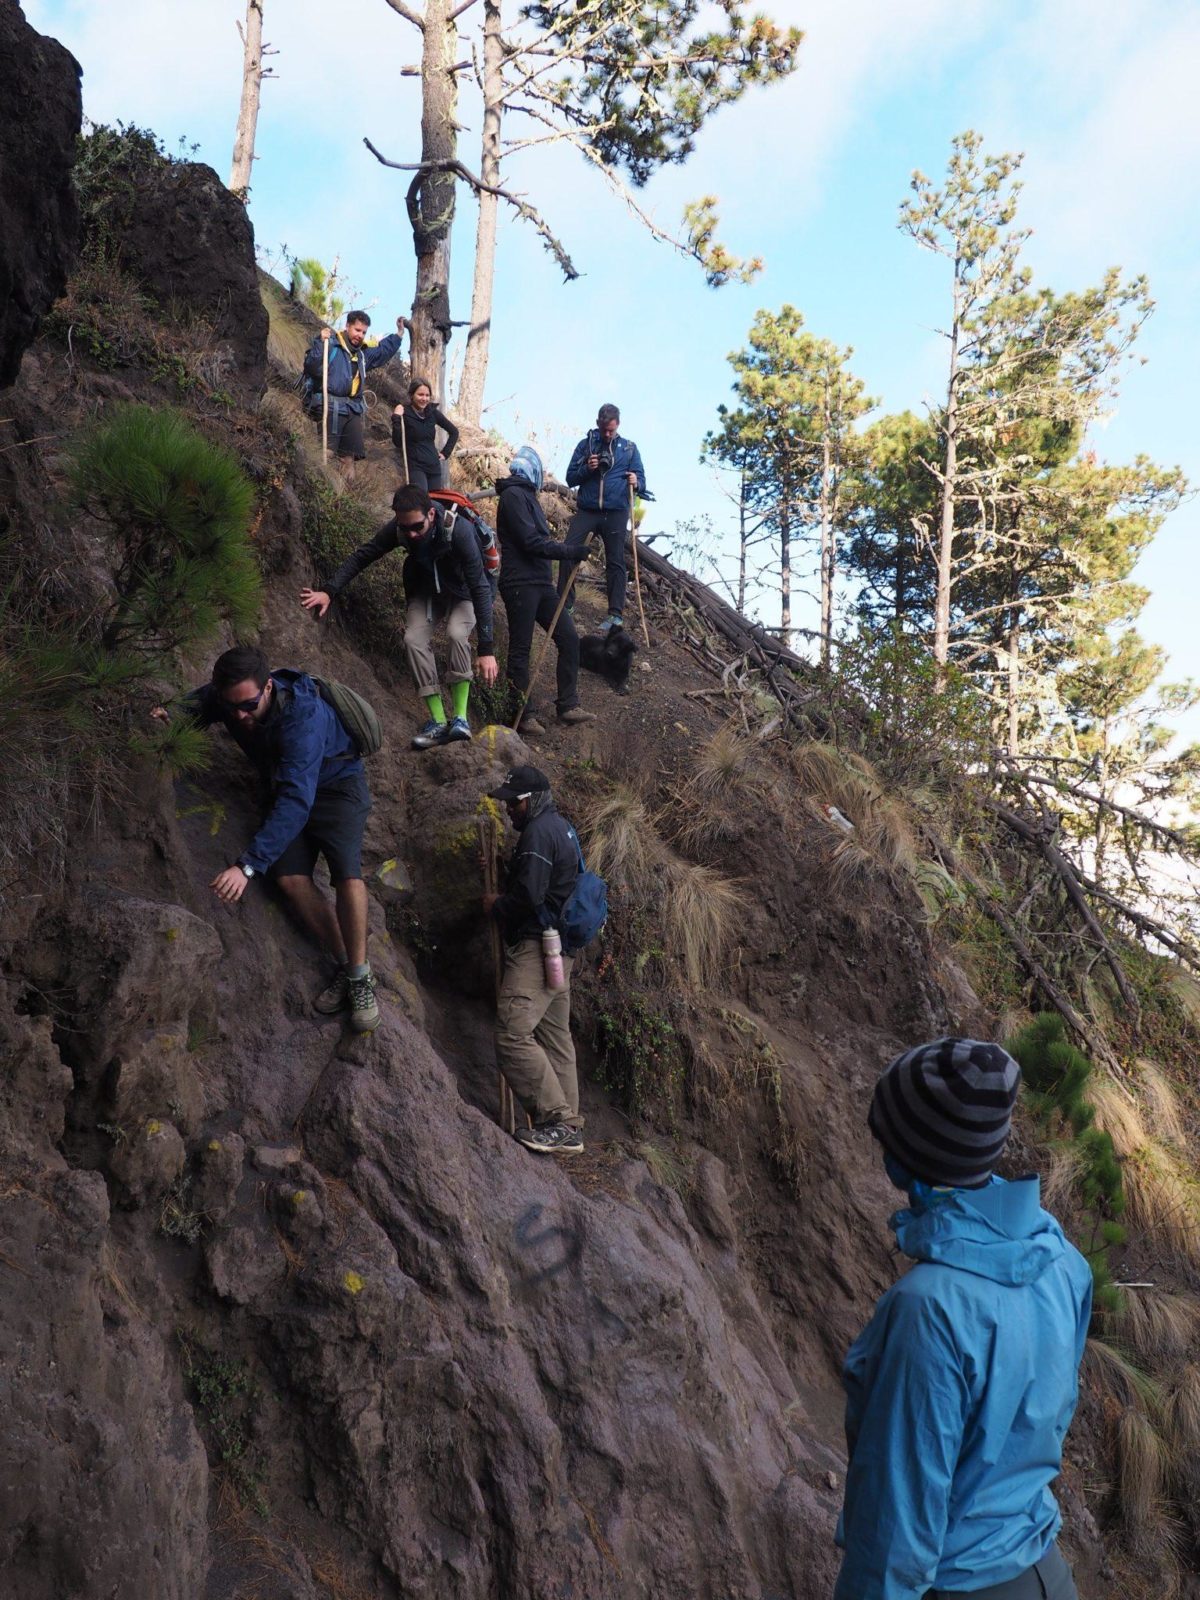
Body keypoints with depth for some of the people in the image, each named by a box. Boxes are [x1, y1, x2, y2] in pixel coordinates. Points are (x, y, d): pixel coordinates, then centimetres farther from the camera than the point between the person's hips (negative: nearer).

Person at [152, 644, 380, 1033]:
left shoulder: (302, 714, -38)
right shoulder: (223, 696, -17)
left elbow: (296, 800, -47)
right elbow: (190, 705, 8)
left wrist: (248, 866, -53)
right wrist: (168, 716, -18)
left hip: (335, 784, -6)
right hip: (286, 785, 6)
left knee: (347, 873, -28)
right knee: (290, 879, -18)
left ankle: (361, 976, -12)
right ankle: (345, 965, -2)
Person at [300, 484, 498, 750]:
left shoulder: (459, 530, -37)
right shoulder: (397, 529, -24)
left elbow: (480, 587, -38)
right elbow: (361, 556, -14)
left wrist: (487, 649, -43)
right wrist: (328, 591, -30)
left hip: (463, 591, -4)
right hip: (426, 591, 4)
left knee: (457, 634, -32)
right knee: (414, 639, -20)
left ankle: (460, 717, -24)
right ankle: (438, 721, -15)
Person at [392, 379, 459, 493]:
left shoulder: (433, 412, 6)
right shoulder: (405, 414, -7)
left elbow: (454, 431, 17)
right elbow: (397, 442, -16)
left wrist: (446, 453, 10)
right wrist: (396, 418, -21)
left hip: (434, 466, 6)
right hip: (415, 466, -5)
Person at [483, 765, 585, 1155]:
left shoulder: (538, 832, -14)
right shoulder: (561, 827, 19)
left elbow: (528, 896, -22)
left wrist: (496, 905, -4)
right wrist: (504, 900, 19)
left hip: (536, 946, -11)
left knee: (513, 1035, -15)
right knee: (555, 1038, 12)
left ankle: (558, 1121, -16)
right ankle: (568, 1126, 16)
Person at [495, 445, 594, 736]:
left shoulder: (525, 495, 21)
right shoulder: (513, 495, -10)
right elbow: (530, 541, -18)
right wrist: (570, 552, -17)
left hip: (540, 584, 10)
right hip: (520, 584, -10)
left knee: (568, 637, 4)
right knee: (520, 649, -3)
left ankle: (568, 706, 8)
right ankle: (523, 715, 3)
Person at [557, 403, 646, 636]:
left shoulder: (629, 448, 8)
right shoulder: (585, 445, 8)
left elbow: (641, 482, 7)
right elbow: (571, 478, 8)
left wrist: (636, 483, -17)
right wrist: (587, 468, -11)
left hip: (616, 513, -1)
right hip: (587, 510, 1)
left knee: (615, 562, 0)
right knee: (568, 551, -12)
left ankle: (616, 614, 1)